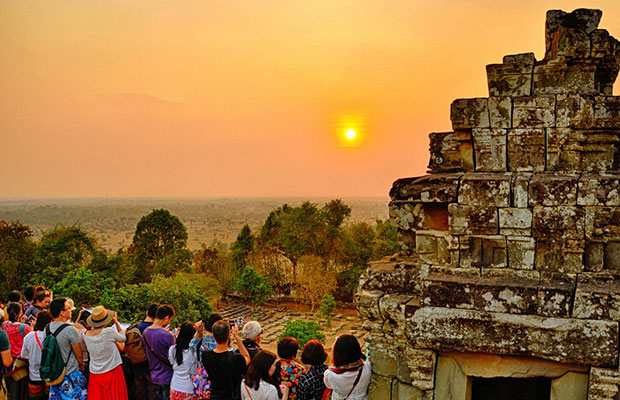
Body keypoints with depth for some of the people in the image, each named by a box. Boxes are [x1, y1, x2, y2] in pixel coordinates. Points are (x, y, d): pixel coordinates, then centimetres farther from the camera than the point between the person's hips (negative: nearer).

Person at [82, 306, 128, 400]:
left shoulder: (86, 335, -7)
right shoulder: (109, 332, -19)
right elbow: (122, 338, 0)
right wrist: (116, 321, 6)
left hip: (95, 374, 4)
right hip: (112, 372, -4)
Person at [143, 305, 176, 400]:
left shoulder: (145, 333, -1)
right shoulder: (167, 336, -24)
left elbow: (147, 354, 10)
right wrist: (175, 339, -2)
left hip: (154, 377, 7)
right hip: (167, 378, -7)